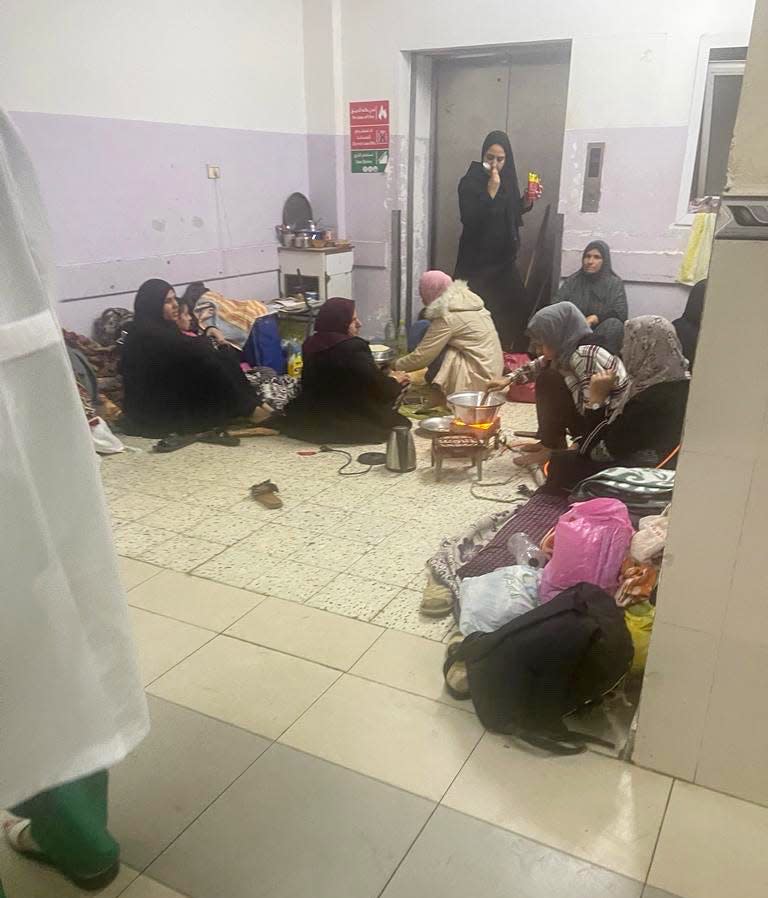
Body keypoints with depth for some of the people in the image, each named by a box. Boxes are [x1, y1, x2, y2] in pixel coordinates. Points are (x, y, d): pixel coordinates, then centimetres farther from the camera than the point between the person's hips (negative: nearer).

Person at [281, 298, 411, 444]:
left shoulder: (311, 344, 6)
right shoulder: (353, 348, -19)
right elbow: (379, 389, -18)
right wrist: (394, 380, 6)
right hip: (347, 426, -8)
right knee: (400, 423, 8)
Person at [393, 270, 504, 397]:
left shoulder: (447, 316, -16)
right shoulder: (467, 299, 9)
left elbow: (422, 355, -12)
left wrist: (396, 366, 4)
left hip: (477, 377, -9)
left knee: (422, 328, -8)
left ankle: (433, 379, 3)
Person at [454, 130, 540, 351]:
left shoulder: (508, 181, 7)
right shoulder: (469, 182, -10)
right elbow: (470, 220, -21)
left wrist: (526, 202, 0)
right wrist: (491, 191, -24)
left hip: (504, 258, 6)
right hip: (476, 260, -6)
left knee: (519, 310, 4)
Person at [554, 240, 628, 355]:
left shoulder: (615, 283, 6)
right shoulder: (571, 281, 12)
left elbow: (621, 314, -6)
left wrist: (594, 319, -20)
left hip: (600, 334, -1)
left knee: (614, 324, -32)